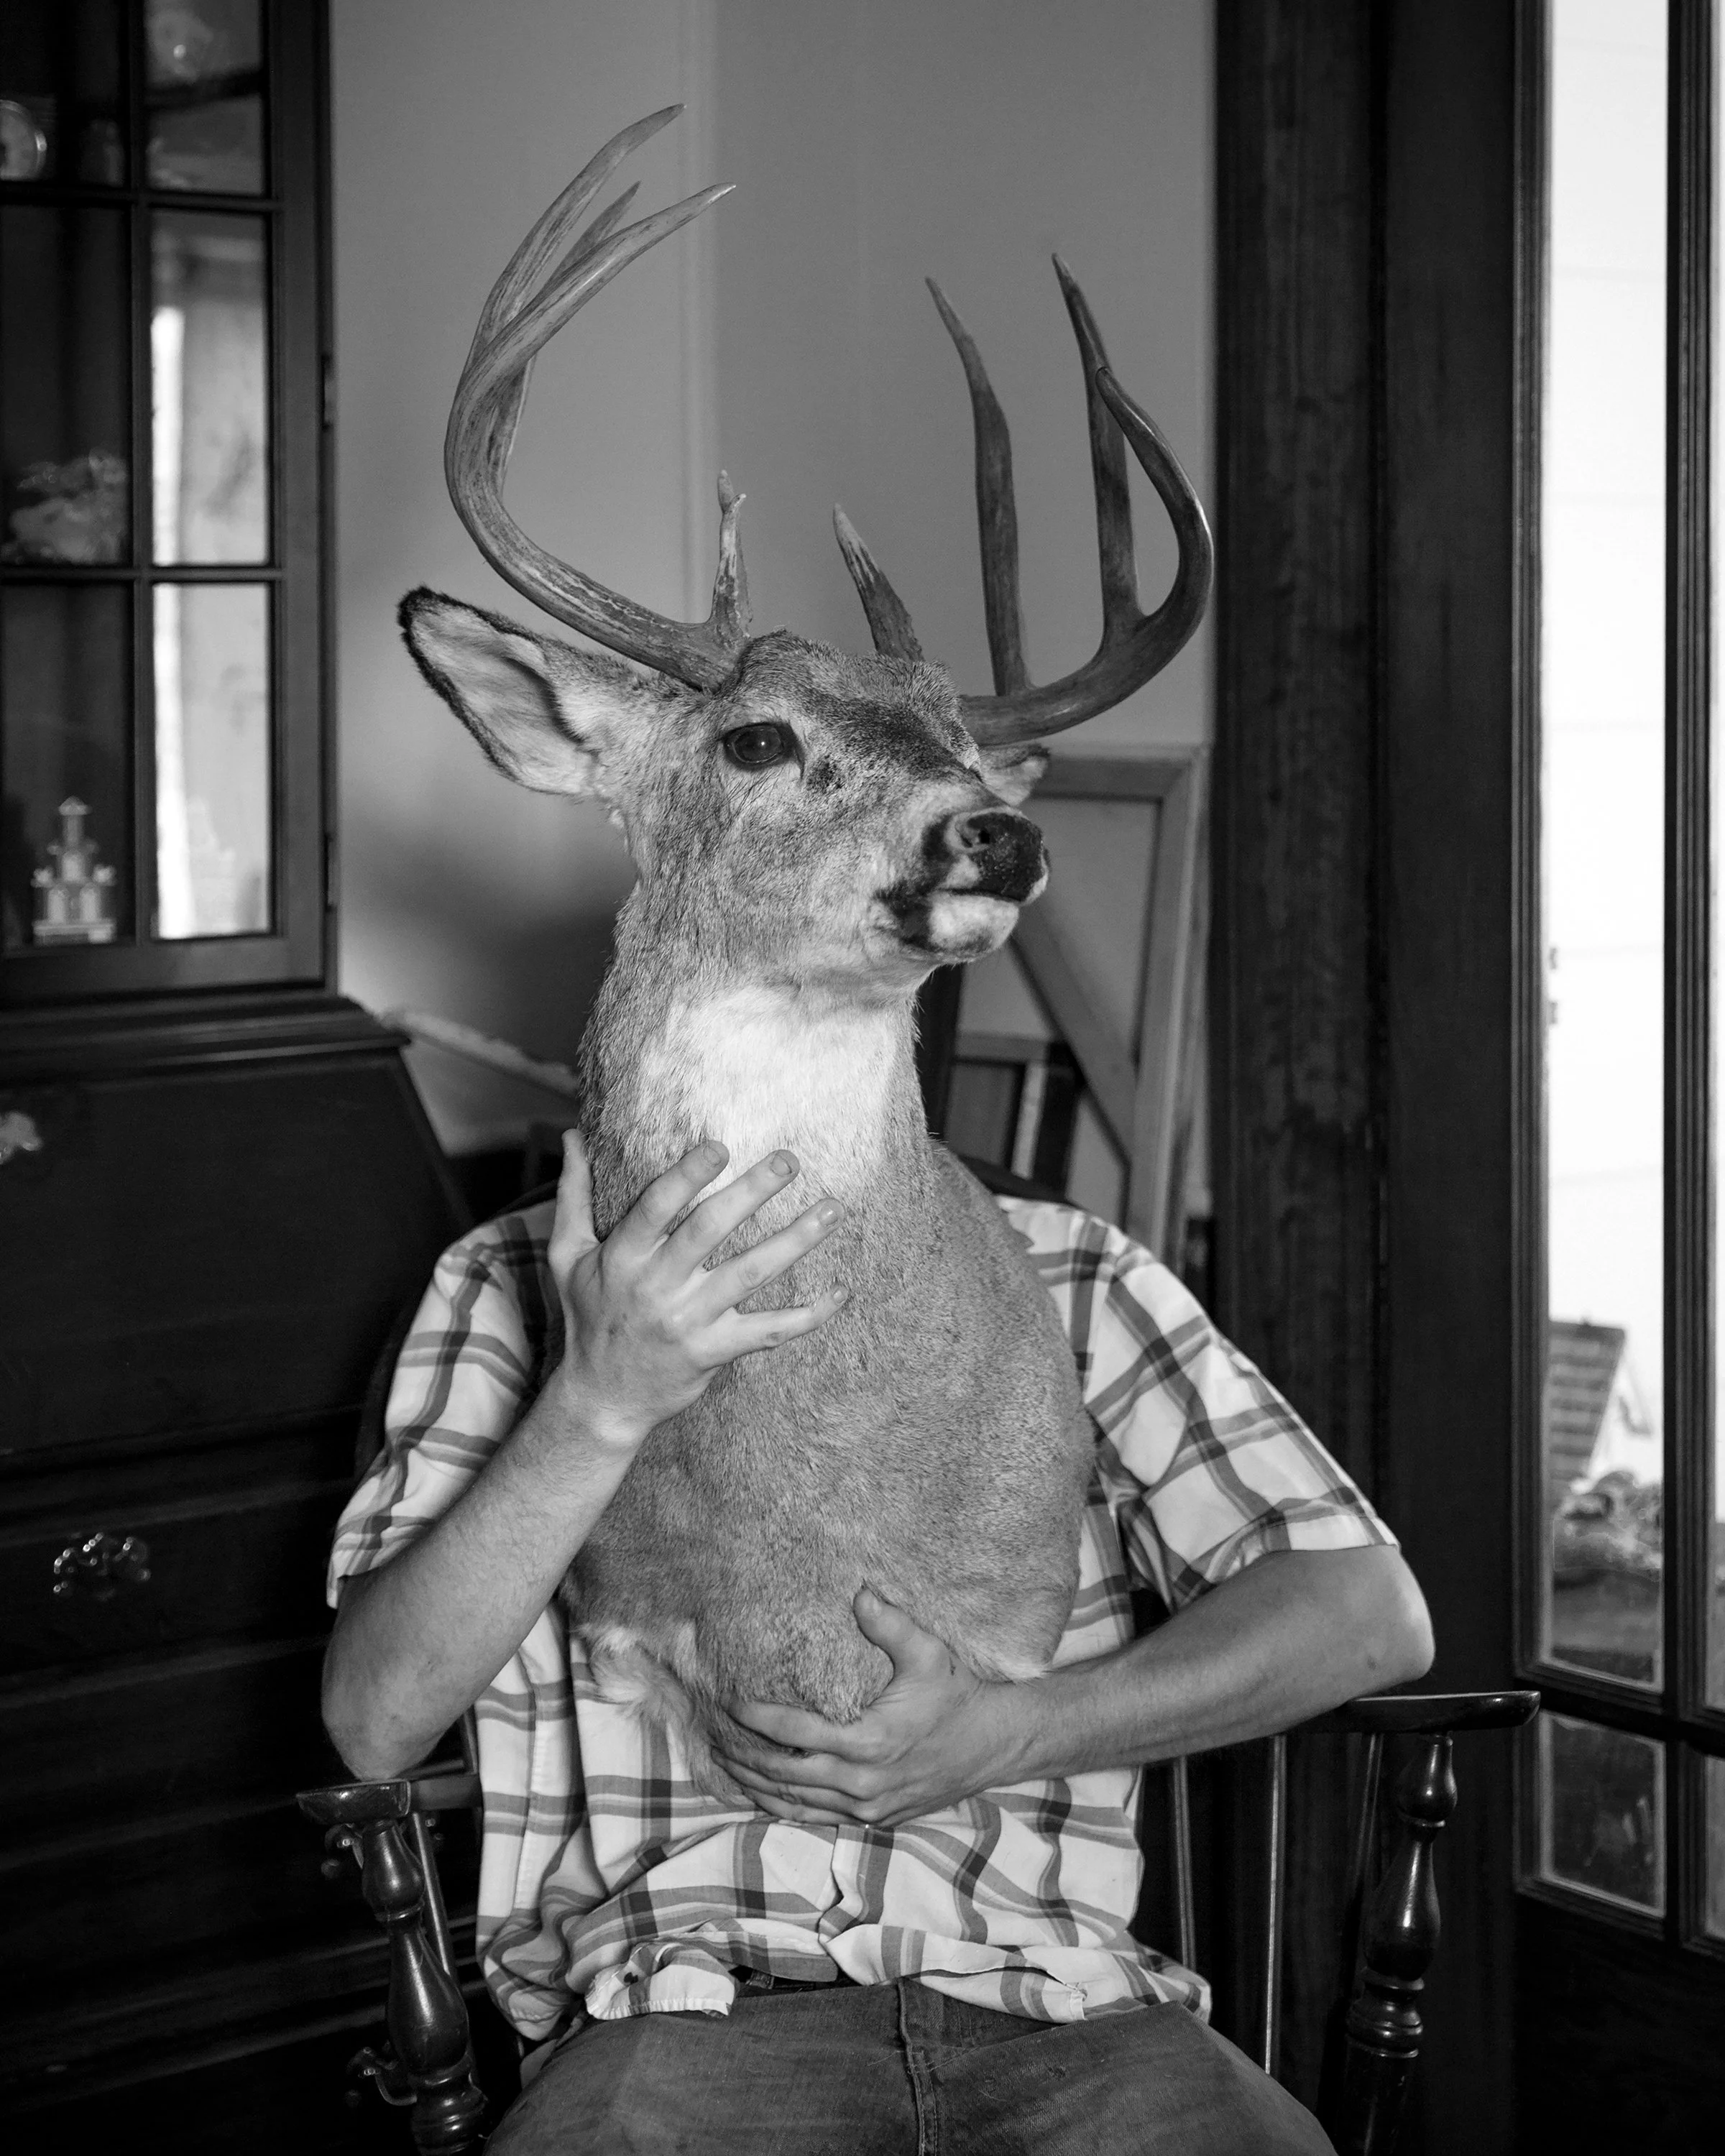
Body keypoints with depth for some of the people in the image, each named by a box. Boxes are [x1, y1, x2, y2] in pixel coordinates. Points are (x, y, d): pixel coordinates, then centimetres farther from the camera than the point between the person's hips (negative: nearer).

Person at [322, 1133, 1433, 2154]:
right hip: (687, 2013, 0)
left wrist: (1009, 1734, -6)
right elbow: (374, 1720, -1)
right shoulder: (517, 1288, 12)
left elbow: (1375, 1613, 7)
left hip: (1061, 2012, 0)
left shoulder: (1069, 1277, 15)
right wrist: (598, 1401, -15)